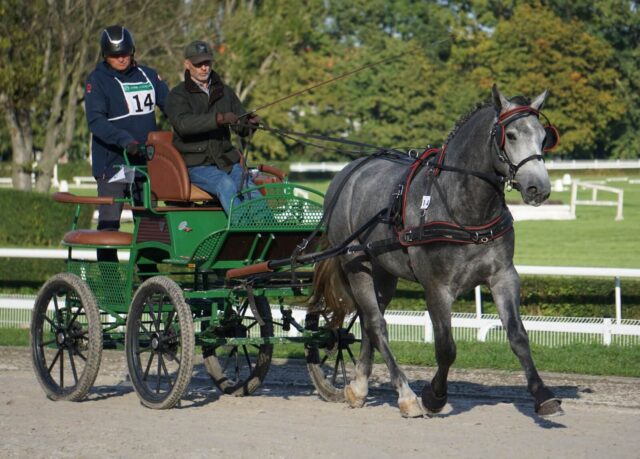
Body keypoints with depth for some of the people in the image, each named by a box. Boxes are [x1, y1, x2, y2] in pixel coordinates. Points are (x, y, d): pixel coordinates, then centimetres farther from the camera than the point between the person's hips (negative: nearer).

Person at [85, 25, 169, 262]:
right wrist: (124, 139, -30)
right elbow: (95, 121, -15)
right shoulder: (97, 80, -4)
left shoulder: (148, 76, 10)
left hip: (146, 160, 5)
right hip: (111, 161, -5)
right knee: (109, 224, -6)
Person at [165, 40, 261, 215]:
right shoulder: (178, 95, 2)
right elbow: (183, 123, -20)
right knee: (226, 184, -32)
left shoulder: (225, 92, 18)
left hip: (226, 160, 4)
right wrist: (219, 119, -33)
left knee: (251, 187, -23)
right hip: (195, 164, -4)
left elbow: (241, 128, 12)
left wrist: (250, 122, -14)